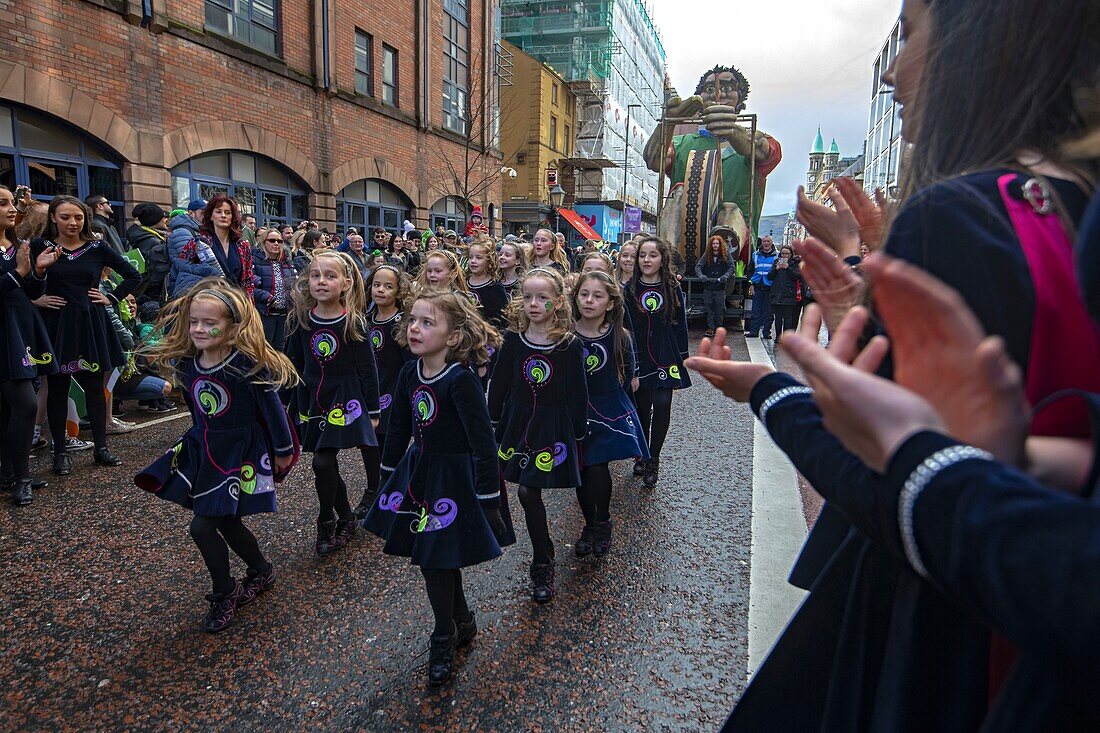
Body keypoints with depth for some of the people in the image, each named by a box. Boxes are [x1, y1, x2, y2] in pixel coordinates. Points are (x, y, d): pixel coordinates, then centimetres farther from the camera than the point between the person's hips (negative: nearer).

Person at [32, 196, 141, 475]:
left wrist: (111, 298, 1)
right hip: (56, 324, -1)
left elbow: (133, 276, 9)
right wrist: (36, 299, -7)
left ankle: (101, 447, 15)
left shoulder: (97, 248, 3)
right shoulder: (40, 247, 0)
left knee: (95, 387, 6)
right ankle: (60, 451, 17)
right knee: (57, 388, 6)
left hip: (91, 324, 1)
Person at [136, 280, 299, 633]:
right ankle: (262, 570, 42)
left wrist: (283, 450, -7)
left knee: (203, 525, -7)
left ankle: (225, 594, 18)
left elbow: (272, 408, -15)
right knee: (225, 521, 16)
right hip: (201, 448, 7)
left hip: (240, 452, -7)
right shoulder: (184, 361, -4)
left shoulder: (248, 364, -24)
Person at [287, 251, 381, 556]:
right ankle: (346, 518, 30)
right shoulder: (303, 320, -1)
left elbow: (367, 368, -6)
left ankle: (327, 524, 11)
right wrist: (298, 404, 11)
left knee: (322, 462, -11)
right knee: (327, 465, 10)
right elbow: (295, 365, 9)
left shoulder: (354, 322, -11)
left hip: (346, 400, -4)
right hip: (313, 401, 4)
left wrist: (372, 410, -5)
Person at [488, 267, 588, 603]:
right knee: (529, 492, 7)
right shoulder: (513, 339, -1)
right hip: (517, 423, 3)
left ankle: (542, 565, 17)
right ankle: (544, 557, 26)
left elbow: (577, 394, -4)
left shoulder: (570, 345, -9)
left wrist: (577, 433, -3)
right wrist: (495, 420, 6)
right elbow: (499, 383, 6)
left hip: (553, 428, -3)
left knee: (529, 492, -4)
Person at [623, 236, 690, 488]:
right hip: (638, 358, 1)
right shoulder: (630, 289, 1)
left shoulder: (674, 289, 1)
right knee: (642, 408, 8)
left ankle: (653, 461, 2)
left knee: (662, 405, -12)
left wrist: (683, 358, 3)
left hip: (666, 358, -1)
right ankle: (642, 456, 26)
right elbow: (624, 326, 1)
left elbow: (680, 325, 4)